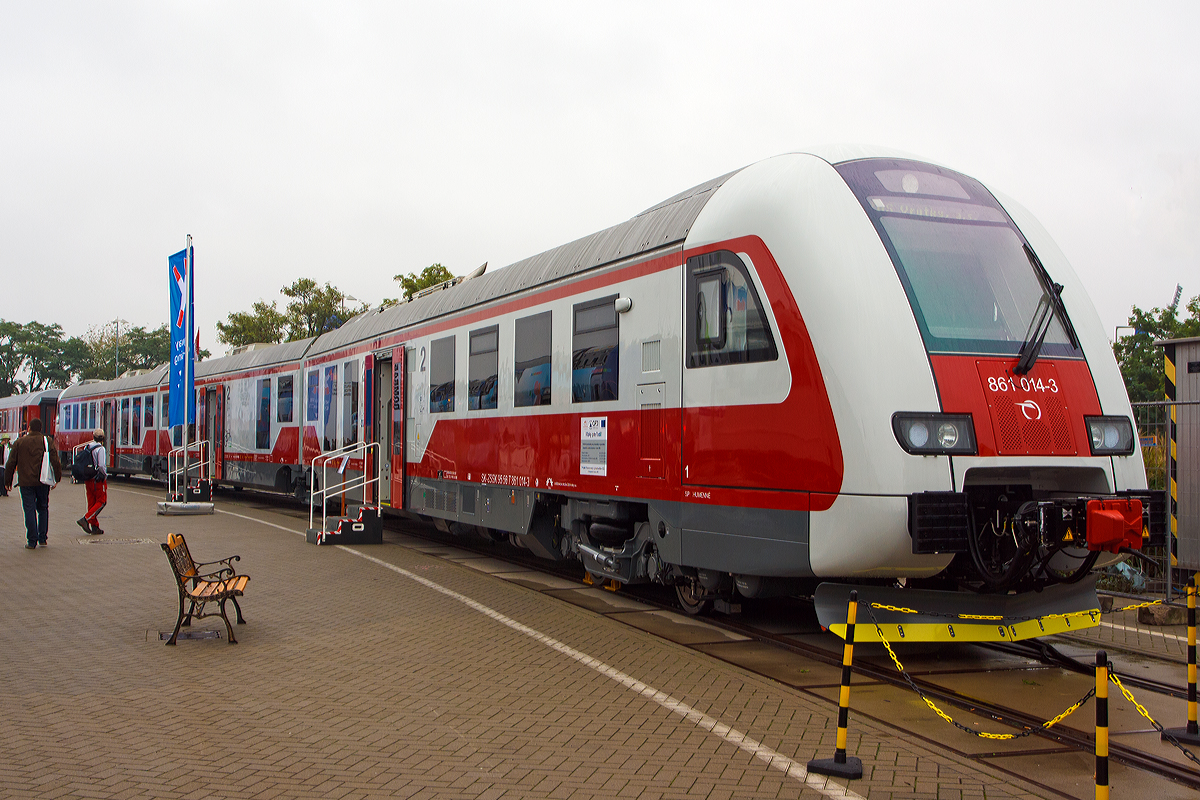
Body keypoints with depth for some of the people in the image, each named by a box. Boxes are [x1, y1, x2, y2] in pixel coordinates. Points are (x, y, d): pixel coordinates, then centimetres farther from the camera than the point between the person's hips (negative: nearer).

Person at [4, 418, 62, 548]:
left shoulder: (20, 442, 1)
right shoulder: (47, 441, 1)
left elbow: (10, 463, 4)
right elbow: (56, 461, -3)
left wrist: (8, 481, 12)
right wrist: (57, 478, 6)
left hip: (26, 482, -1)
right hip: (43, 482, 1)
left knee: (30, 510, 2)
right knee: (43, 509, 14)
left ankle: (32, 541, -1)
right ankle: (42, 539, 14)